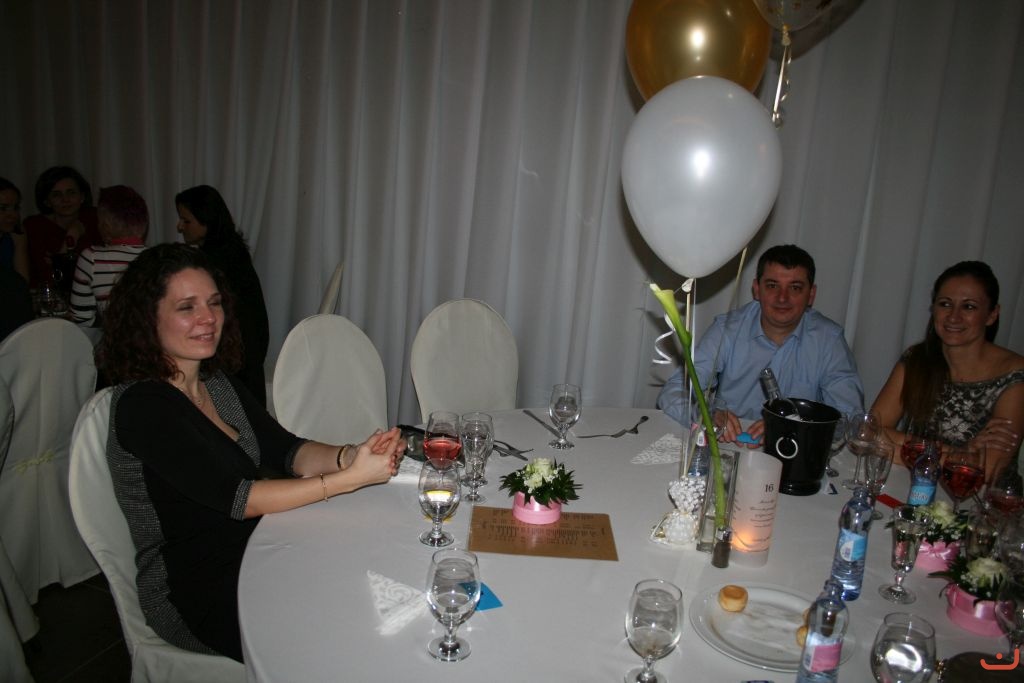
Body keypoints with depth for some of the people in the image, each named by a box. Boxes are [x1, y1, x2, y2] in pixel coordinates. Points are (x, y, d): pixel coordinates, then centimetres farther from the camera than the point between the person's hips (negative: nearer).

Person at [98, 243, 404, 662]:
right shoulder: (141, 406, -19)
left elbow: (285, 450, 0)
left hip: (254, 552, 7)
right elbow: (234, 497, -25)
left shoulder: (218, 381, 6)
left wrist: (351, 455, -21)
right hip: (196, 593, -7)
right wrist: (350, 478, -28)